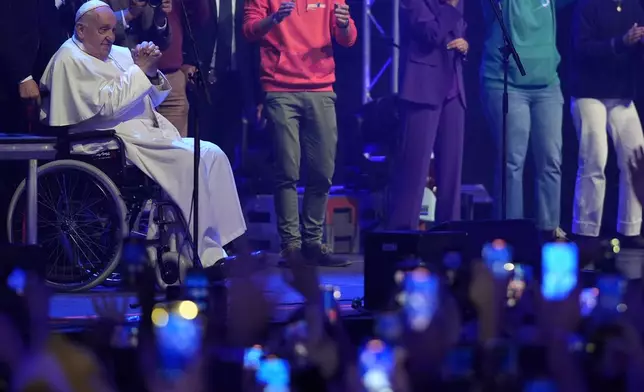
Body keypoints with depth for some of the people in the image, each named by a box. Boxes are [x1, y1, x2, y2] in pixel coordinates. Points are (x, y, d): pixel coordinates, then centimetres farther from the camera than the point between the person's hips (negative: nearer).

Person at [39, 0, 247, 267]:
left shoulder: (118, 54, 19)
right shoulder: (70, 60, -5)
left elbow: (153, 98, 20)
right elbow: (107, 105, -17)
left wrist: (152, 73, 0)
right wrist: (139, 70, -12)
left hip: (152, 133, 8)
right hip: (122, 141, -8)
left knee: (212, 154, -9)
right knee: (190, 160, -25)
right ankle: (208, 253, -21)